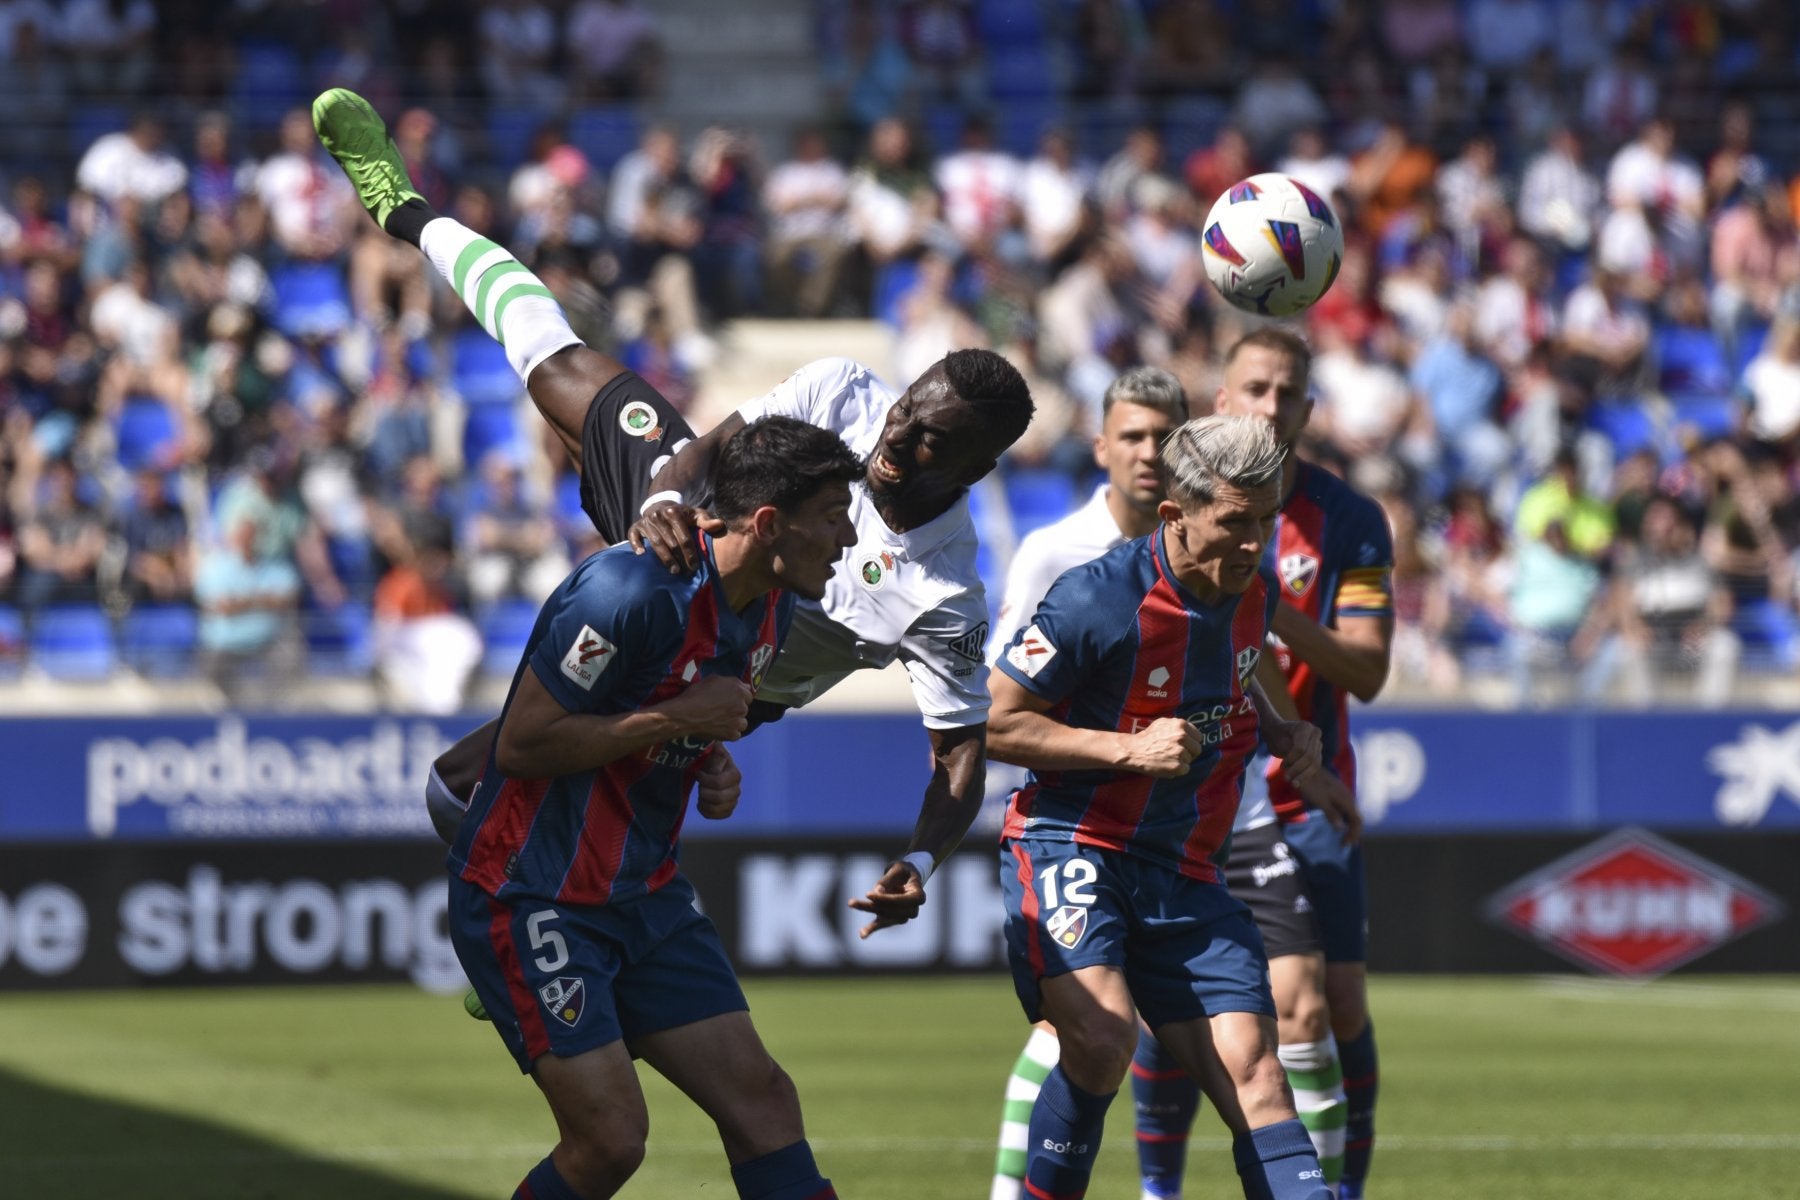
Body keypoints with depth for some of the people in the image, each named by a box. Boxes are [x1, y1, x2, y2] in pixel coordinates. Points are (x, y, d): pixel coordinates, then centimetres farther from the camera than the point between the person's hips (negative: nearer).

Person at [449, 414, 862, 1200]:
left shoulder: (769, 611, 5)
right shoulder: (634, 591, -24)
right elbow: (520, 745, -22)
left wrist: (714, 767, 1)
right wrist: (674, 719, -22)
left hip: (645, 894, 9)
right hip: (532, 893, -8)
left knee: (762, 1103, 0)